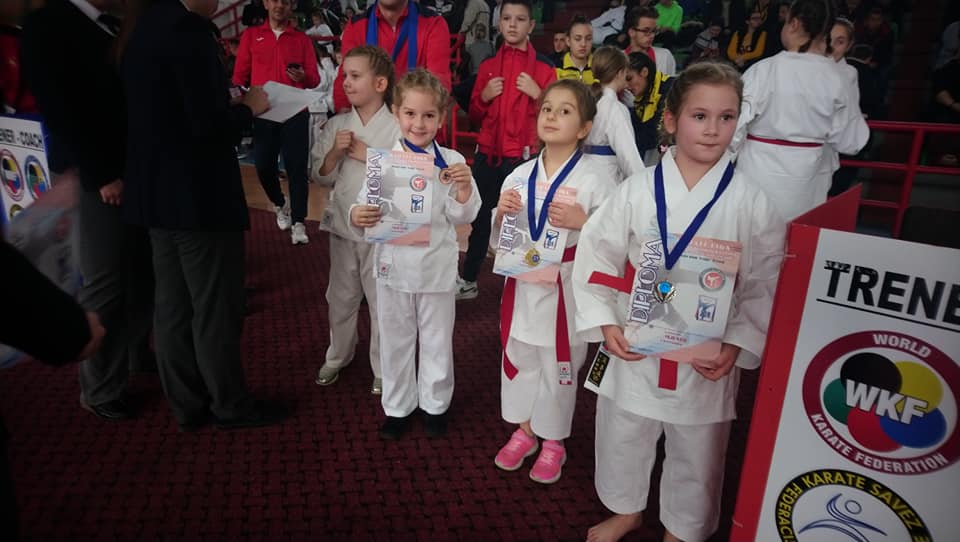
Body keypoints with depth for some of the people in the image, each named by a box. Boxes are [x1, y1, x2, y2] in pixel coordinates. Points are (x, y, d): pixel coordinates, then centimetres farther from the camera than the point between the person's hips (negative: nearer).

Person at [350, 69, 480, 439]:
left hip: (437, 266, -1)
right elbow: (365, 206, 0)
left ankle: (434, 404, 36)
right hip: (393, 264, 1)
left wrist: (464, 188, -23)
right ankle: (397, 406, 34)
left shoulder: (451, 162, -6)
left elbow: (462, 217, -5)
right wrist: (357, 216, -21)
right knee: (395, 339, 15)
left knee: (437, 340, 14)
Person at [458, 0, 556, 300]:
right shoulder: (488, 65, 10)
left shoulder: (544, 66, 1)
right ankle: (468, 280, 24)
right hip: (487, 154, 3)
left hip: (524, 157, -3)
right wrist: (484, 96, -4)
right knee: (479, 217, 10)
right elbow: (474, 116, 15)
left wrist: (537, 94, -15)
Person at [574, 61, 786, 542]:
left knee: (697, 453, 17)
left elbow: (765, 283, -4)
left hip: (709, 359, 0)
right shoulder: (638, 189, -8)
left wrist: (737, 345, -13)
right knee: (621, 435, 19)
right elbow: (596, 254, -3)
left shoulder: (751, 200, -8)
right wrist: (605, 322, -10)